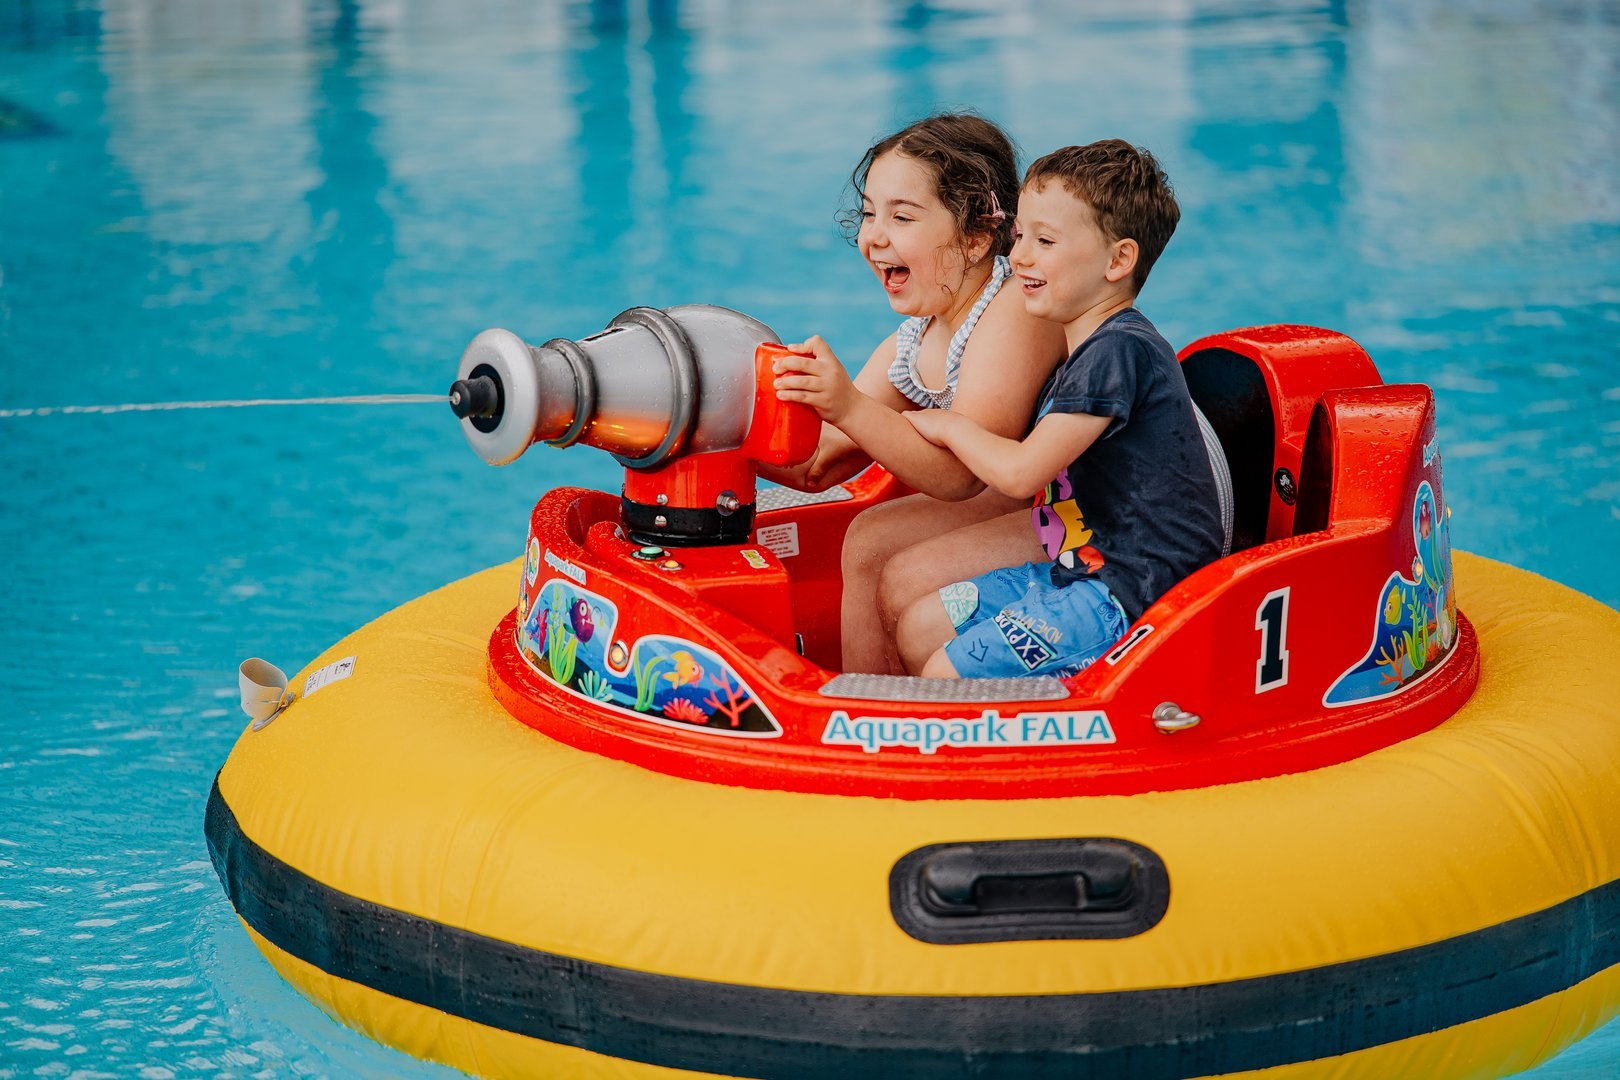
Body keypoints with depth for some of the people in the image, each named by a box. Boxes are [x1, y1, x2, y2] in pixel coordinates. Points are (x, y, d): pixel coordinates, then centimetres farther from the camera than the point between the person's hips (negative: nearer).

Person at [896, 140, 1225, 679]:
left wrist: (952, 427, -2)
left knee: (947, 672, -14)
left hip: (1132, 592, -11)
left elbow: (1021, 472, -20)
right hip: (1079, 571, 11)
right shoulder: (1089, 348, 14)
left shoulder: (1120, 351, -19)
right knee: (919, 628, 12)